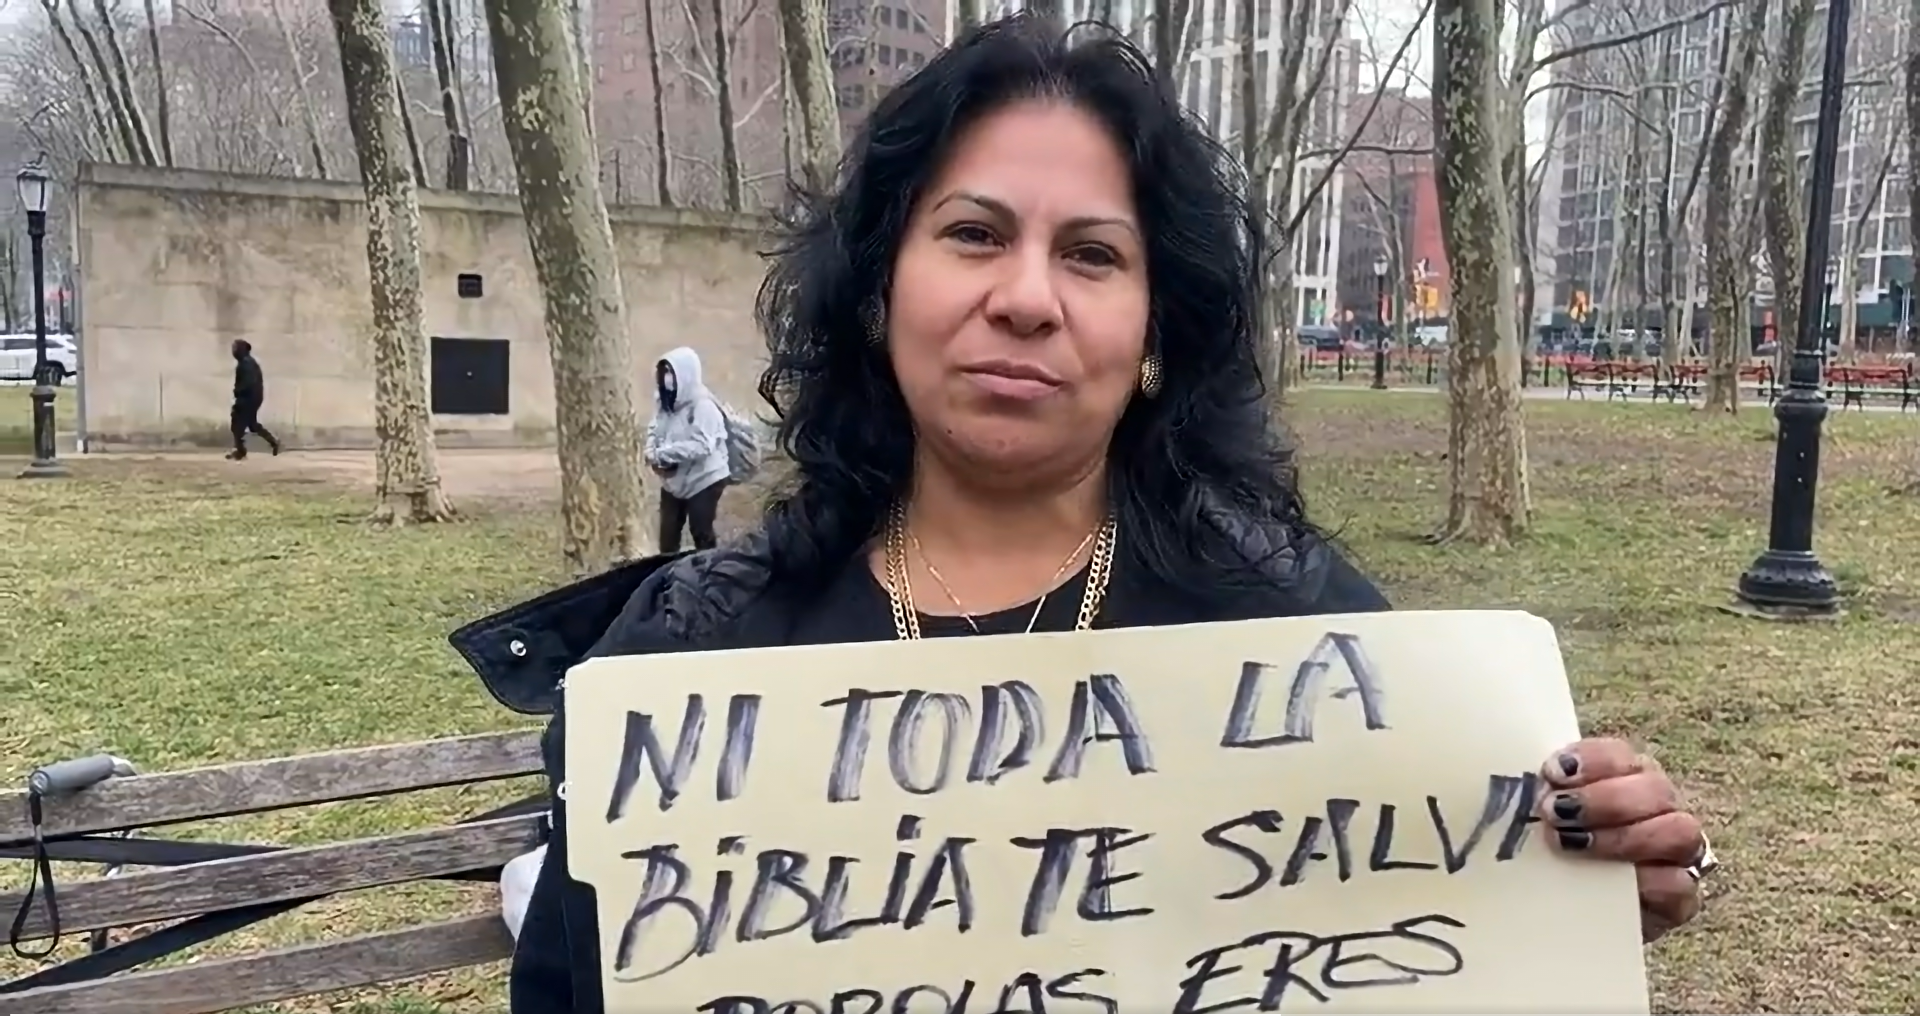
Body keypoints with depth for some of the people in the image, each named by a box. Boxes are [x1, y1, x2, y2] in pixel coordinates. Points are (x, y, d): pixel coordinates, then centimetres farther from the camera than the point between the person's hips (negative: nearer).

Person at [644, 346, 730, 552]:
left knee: (702, 535, 2)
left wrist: (663, 454, -27)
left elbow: (701, 445, -30)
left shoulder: (703, 405, -22)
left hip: (703, 480, -7)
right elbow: (654, 431, 8)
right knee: (668, 536, 14)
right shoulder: (665, 402, 3)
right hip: (674, 481, 7)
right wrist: (653, 454, -14)